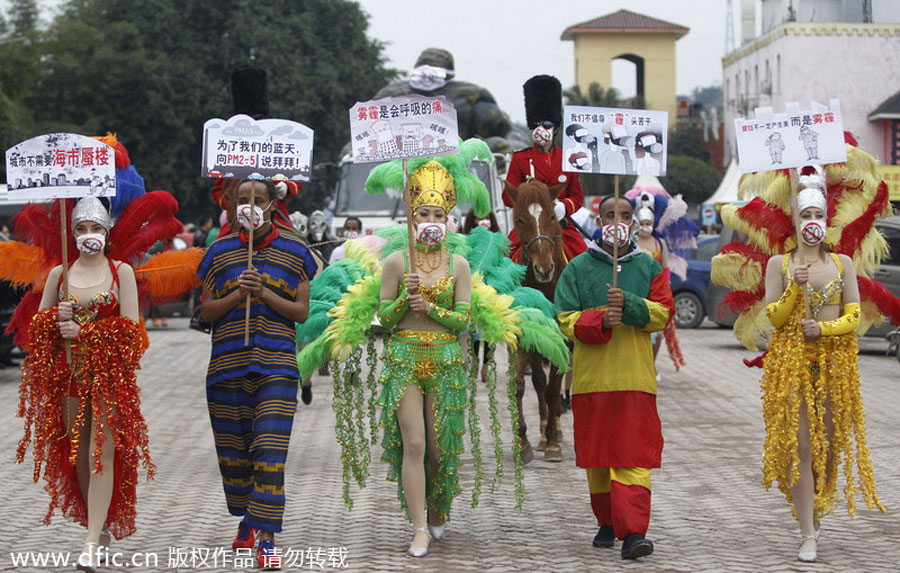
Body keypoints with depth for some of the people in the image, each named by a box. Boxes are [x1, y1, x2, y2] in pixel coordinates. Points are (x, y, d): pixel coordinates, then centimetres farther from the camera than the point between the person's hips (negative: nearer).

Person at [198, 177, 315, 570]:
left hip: (276, 364, -2)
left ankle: (266, 537, -10)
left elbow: (301, 312, 4)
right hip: (228, 364, 2)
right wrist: (238, 294, -10)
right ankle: (247, 518, 29)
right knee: (232, 449, 8)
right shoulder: (220, 252, 9)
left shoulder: (294, 252, 6)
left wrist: (264, 294, -11)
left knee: (270, 450, -12)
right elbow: (206, 310, 8)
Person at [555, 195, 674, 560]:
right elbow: (565, 318, 1)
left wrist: (629, 304, -15)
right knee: (597, 455, 8)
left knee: (634, 455, -10)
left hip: (635, 378, -1)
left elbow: (663, 313, 3)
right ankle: (607, 523, 24)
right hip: (591, 377, 1)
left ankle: (633, 532, -17)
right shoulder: (578, 268, 7)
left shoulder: (649, 267, 10)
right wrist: (600, 320, -17)